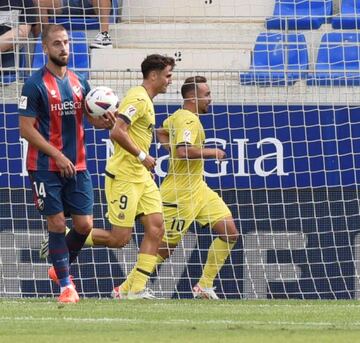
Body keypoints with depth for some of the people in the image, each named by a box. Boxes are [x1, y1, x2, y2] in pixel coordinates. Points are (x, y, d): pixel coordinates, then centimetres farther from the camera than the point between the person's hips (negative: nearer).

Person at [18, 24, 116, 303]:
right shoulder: (35, 84, -8)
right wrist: (57, 156, -16)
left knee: (84, 225, 2)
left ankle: (60, 268, 26)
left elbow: (92, 118, 13)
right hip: (45, 167, -5)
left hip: (77, 167, 5)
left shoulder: (79, 83, 9)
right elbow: (26, 129, -10)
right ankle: (65, 285, 6)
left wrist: (105, 122, -12)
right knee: (57, 224, -4)